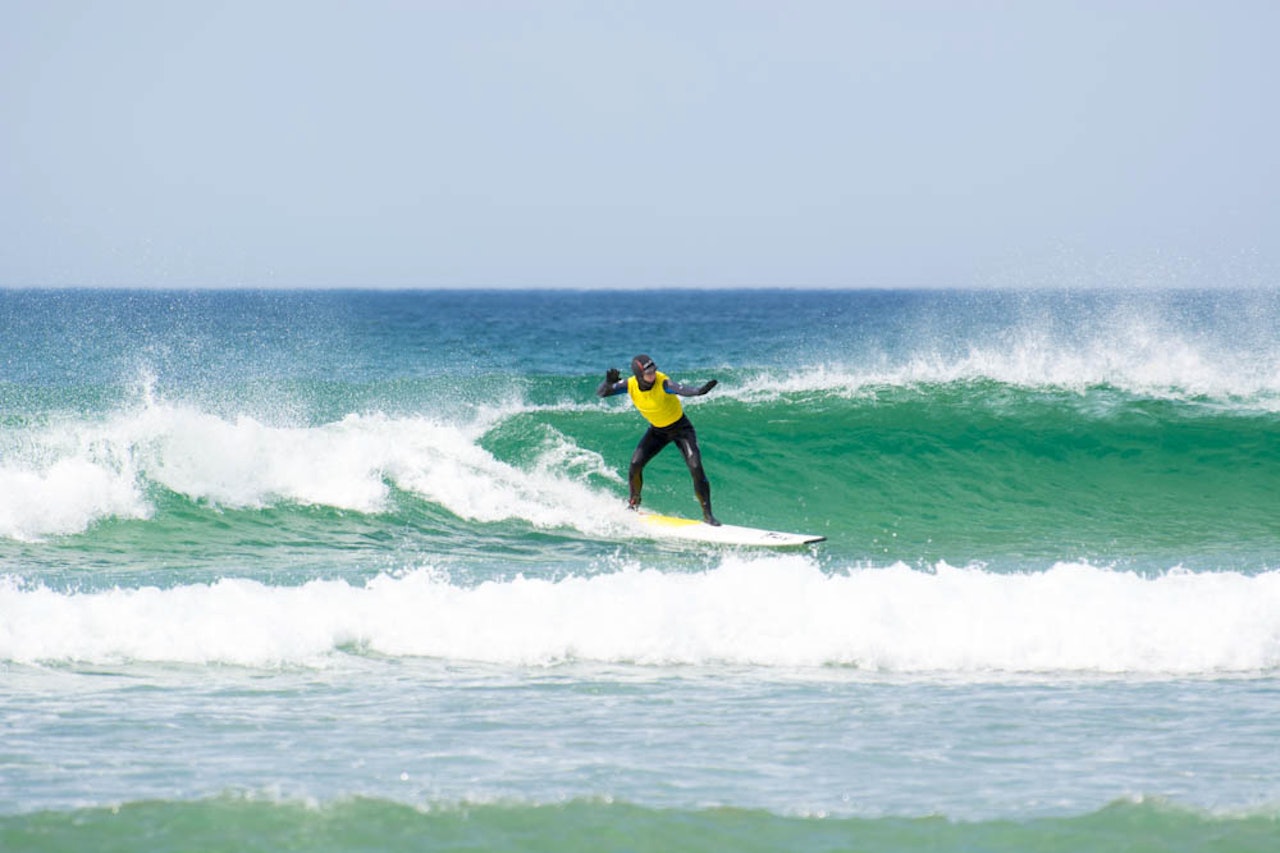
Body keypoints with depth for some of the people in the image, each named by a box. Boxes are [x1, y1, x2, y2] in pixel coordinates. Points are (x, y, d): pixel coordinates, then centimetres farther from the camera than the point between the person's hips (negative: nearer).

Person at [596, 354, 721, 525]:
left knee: (696, 468, -16)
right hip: (657, 430, 4)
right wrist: (609, 382, -40)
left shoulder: (662, 383, -33)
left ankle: (707, 514, -5)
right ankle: (633, 503, 15)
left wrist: (700, 390, -75)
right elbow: (601, 393, -17)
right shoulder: (630, 384, -19)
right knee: (636, 463, -12)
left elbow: (682, 389, -53)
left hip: (681, 428, -4)